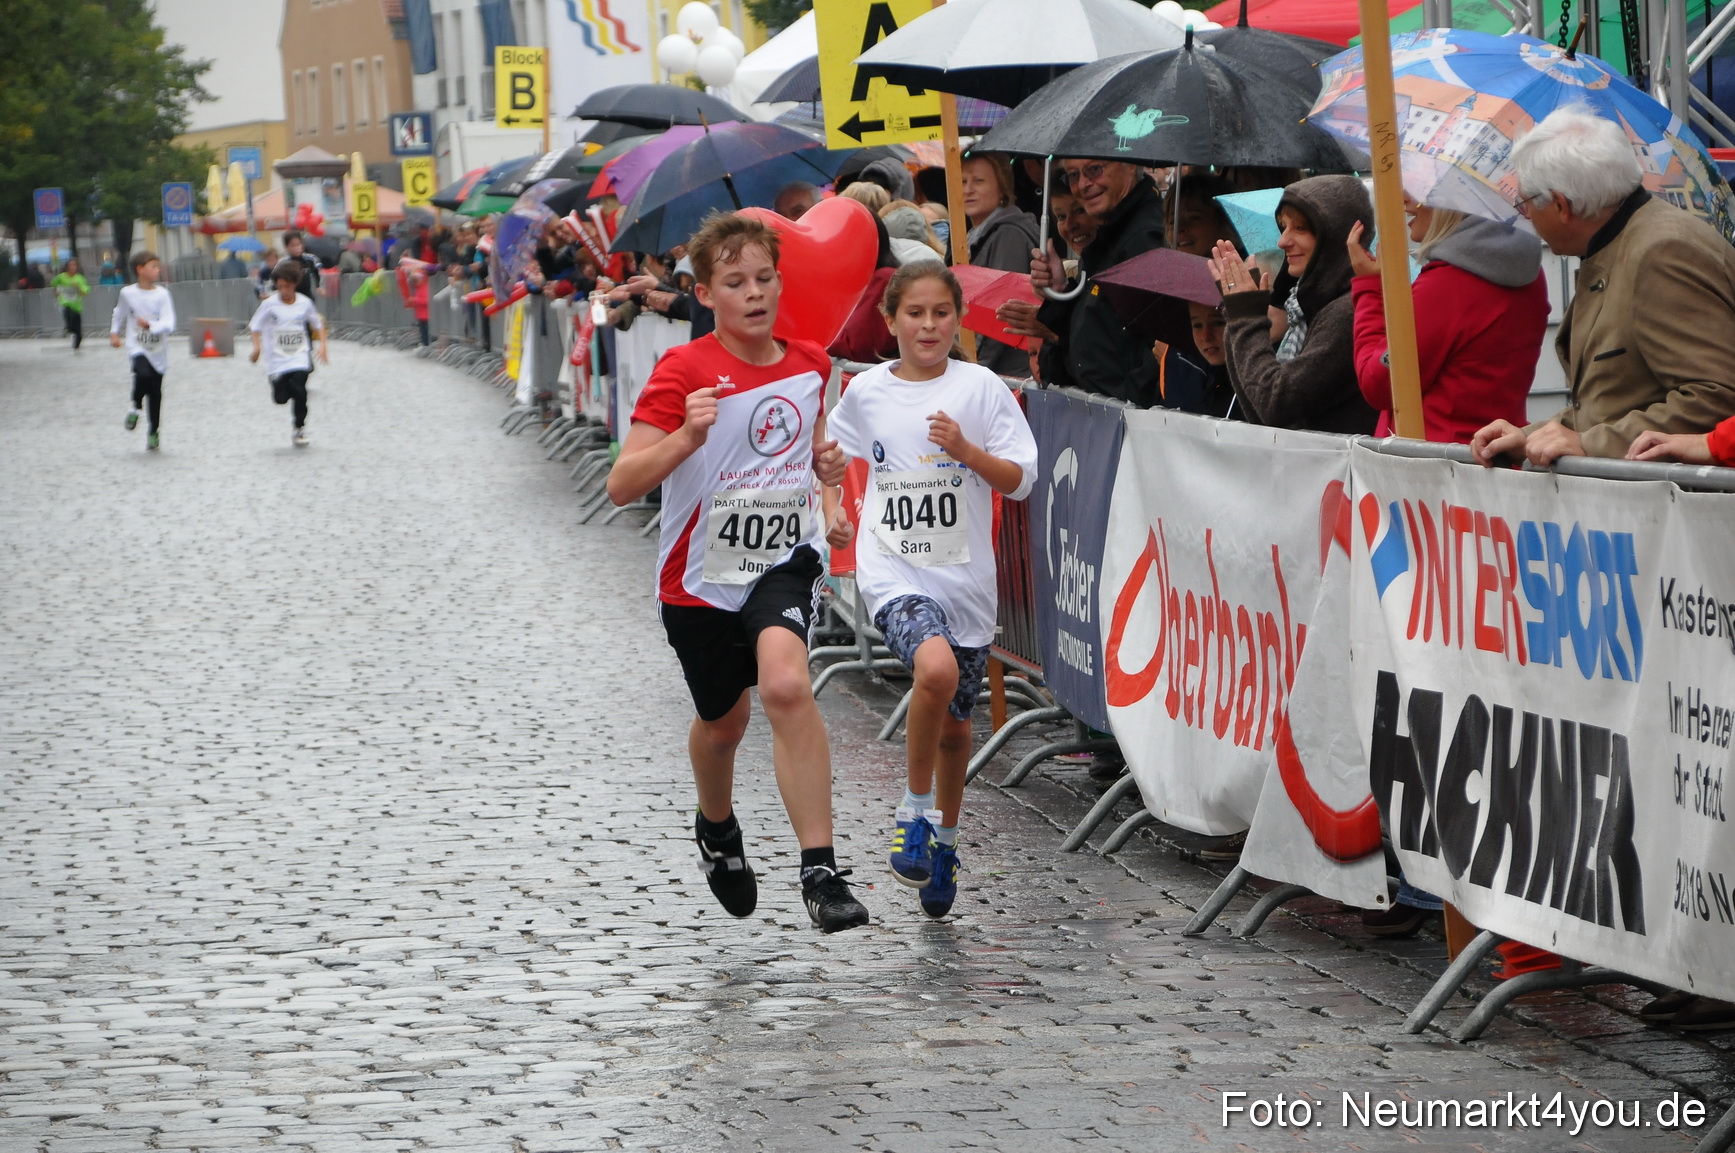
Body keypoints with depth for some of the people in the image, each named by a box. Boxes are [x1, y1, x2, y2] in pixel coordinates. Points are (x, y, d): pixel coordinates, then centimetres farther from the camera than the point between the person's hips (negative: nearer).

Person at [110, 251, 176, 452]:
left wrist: (150, 325, -30)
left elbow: (169, 325, -15)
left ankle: (153, 431, 25)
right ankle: (135, 406, -1)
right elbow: (119, 314, 19)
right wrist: (114, 332, 12)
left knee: (155, 392, 7)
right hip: (137, 347, -1)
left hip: (158, 351, 1)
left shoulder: (162, 294, -6)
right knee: (143, 374, -30)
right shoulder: (128, 293, -2)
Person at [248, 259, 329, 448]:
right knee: (281, 397, -2)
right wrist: (256, 347, -17)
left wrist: (322, 345, 0)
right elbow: (255, 326, -1)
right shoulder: (269, 304, -7)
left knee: (299, 390, -18)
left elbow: (318, 324, 13)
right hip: (276, 359, 0)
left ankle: (300, 429, 1)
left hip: (299, 358, 0)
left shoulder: (305, 303, -1)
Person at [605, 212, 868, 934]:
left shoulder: (809, 364, 1)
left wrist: (824, 461, 0)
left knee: (785, 685, -27)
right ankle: (717, 829, 53)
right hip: (701, 575, -1)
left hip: (784, 559, 1)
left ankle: (821, 873, -27)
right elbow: (622, 487, -21)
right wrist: (687, 434, -36)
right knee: (723, 721, 17)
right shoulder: (683, 373, -14)